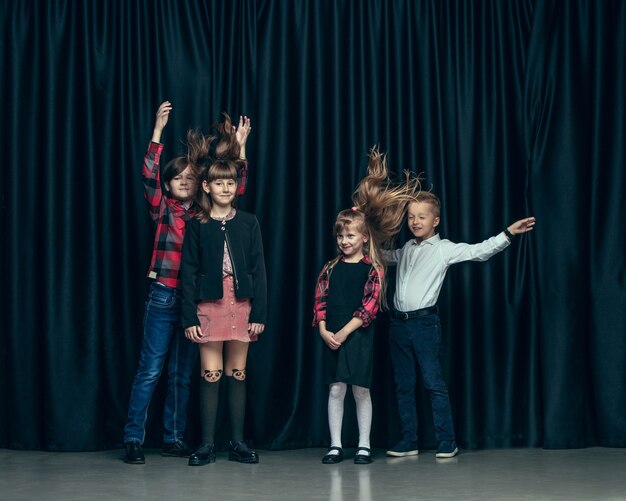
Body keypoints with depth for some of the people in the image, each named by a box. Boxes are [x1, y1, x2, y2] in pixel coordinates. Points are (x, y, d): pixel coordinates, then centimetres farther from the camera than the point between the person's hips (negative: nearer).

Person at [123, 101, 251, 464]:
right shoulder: (162, 208, 2)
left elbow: (237, 188, 5)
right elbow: (149, 176, -12)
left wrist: (240, 146, -4)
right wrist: (158, 131, -22)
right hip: (164, 296, -3)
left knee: (182, 373, 9)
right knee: (151, 370, -4)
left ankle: (174, 439, 16)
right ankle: (134, 438, -1)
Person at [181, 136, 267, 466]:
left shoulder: (248, 223, 6)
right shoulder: (197, 225, 3)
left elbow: (258, 269, 4)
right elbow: (189, 273, 2)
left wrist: (259, 313, -2)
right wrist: (189, 317, -5)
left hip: (241, 304, 1)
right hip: (209, 304, -1)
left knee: (237, 374, 6)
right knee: (210, 374, -1)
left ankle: (237, 443, 12)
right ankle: (207, 444, 5)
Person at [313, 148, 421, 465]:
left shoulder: (373, 268, -2)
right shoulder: (331, 268, 8)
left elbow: (370, 305, -9)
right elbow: (320, 300, 4)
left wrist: (345, 332, -14)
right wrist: (324, 330, -10)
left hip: (359, 335, -3)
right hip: (331, 336, 3)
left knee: (360, 389, 2)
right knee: (336, 389, 4)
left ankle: (364, 445, 12)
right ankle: (335, 445, 9)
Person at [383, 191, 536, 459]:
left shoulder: (444, 249, -2)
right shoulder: (407, 248, 16)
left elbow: (479, 251, -13)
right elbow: (385, 255, 38)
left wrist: (508, 233, -23)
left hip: (424, 322, -6)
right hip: (398, 323, 6)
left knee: (433, 382, -6)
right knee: (403, 385, 8)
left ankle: (446, 441, 0)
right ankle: (408, 441, 15)